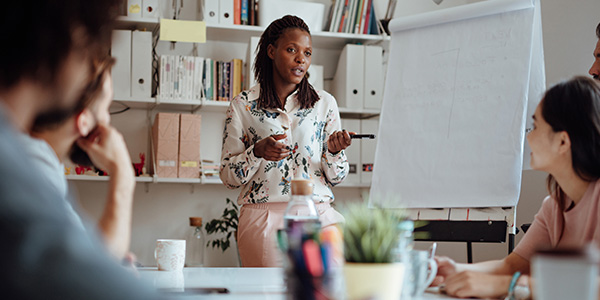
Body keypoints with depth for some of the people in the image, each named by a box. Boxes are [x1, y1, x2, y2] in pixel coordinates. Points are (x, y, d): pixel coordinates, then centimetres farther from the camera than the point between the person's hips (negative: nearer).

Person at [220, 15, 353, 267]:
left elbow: (336, 177, 12)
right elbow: (228, 177, 5)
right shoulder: (243, 105, 5)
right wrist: (258, 152, -12)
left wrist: (334, 151, -8)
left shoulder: (324, 103, 11)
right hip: (262, 220, -1)